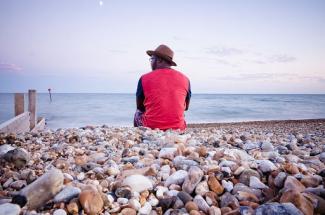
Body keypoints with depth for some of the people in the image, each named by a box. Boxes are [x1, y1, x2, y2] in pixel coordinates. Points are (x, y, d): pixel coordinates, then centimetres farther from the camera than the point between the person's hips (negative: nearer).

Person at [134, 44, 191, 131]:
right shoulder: (185, 79, -1)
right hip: (178, 128, 2)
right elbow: (186, 107, 11)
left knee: (137, 114, 28)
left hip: (151, 127, -1)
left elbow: (140, 107, 5)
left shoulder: (144, 79, -7)